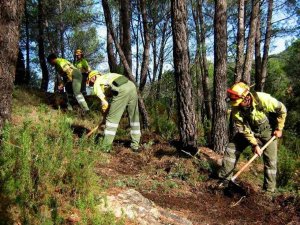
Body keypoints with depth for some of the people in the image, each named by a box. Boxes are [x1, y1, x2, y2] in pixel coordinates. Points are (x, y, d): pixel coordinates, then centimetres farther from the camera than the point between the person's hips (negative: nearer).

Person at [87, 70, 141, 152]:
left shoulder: (97, 84, 17)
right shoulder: (107, 76, 37)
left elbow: (105, 103, 9)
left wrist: (104, 117, 27)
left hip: (121, 90, -7)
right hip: (132, 87, 7)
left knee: (112, 119, 4)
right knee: (134, 118, 18)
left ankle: (105, 147, 8)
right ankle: (135, 145, 25)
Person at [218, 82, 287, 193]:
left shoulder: (263, 99, -34)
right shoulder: (236, 110, -24)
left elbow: (281, 109, -17)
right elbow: (244, 129, -16)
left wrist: (279, 128, -10)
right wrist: (254, 144, -19)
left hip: (267, 131, -2)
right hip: (249, 131, 3)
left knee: (270, 161, -3)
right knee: (231, 149, -4)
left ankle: (269, 190, 12)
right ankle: (224, 179, 7)